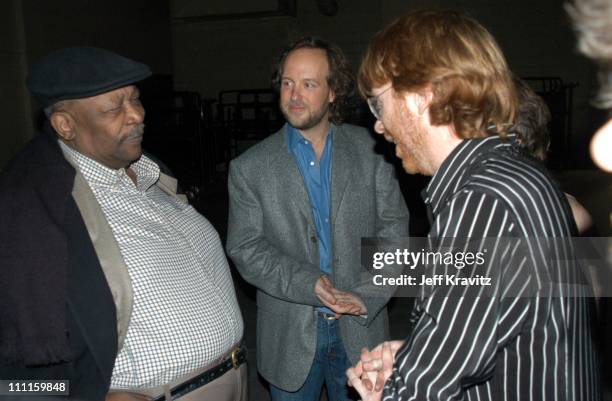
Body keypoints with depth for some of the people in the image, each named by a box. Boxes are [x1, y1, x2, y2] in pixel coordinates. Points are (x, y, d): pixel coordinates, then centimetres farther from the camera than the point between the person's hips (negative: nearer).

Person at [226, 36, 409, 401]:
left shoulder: (369, 149, -2)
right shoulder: (249, 168, -4)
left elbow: (394, 225, -2)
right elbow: (245, 248, -8)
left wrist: (368, 295, -13)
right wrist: (308, 284, -21)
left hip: (360, 327, 1)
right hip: (290, 335, 0)